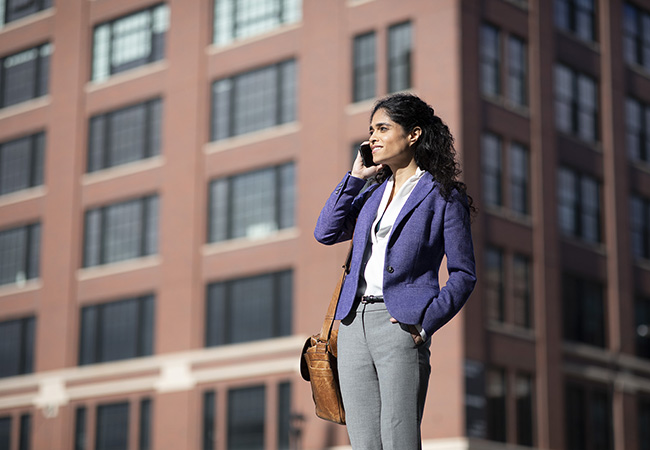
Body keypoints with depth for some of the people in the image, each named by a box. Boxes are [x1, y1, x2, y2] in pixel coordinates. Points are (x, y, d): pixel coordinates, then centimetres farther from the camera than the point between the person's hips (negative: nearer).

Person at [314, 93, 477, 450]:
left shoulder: (443, 196, 1)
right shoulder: (372, 192, 20)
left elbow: (463, 275, -1)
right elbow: (325, 232, 10)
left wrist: (425, 322, -13)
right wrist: (355, 176, 9)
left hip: (399, 323, -6)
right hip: (354, 323, 6)